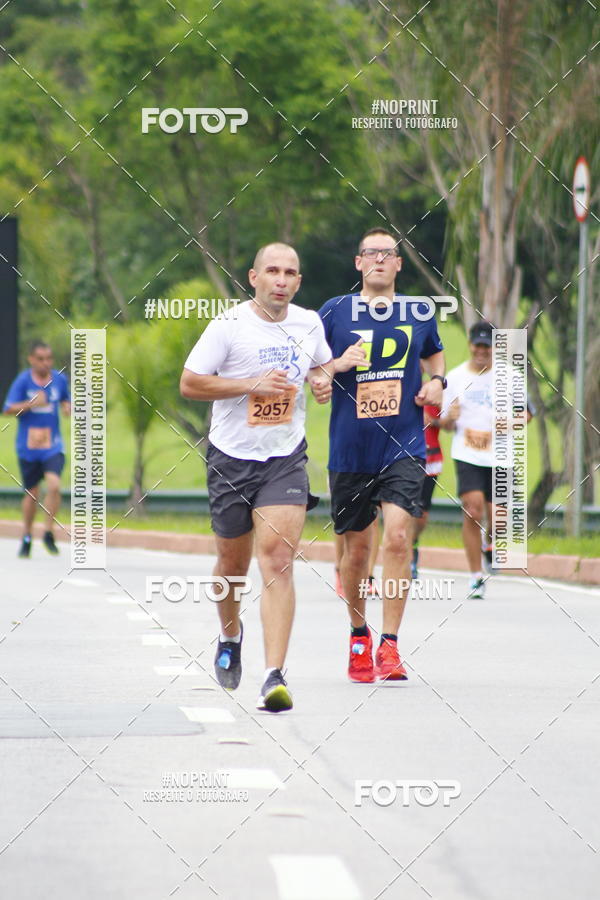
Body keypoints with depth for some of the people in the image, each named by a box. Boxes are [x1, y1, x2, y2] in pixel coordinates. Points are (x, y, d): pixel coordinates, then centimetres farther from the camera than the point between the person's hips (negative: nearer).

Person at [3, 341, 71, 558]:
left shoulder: (60, 379, 2)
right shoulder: (22, 381, -7)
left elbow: (66, 400, 20)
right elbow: (9, 410, -10)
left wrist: (68, 407, -4)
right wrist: (32, 404, -24)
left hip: (53, 446, 1)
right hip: (28, 447, -1)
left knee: (54, 484, -21)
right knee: (31, 493, 8)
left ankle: (48, 533, -6)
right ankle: (27, 538, 29)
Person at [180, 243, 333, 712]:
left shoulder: (309, 323, 4)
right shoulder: (229, 326, -9)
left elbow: (323, 363, 24)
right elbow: (190, 383, -9)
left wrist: (323, 380, 0)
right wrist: (252, 384, -18)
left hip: (286, 458, 1)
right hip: (232, 457, -1)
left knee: (278, 560, -15)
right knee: (233, 563, 13)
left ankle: (275, 676, -21)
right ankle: (230, 635, 46)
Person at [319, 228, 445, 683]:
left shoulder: (418, 314, 7)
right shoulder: (334, 312, 1)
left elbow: (434, 354, 26)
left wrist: (437, 382, 5)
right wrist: (338, 365, -14)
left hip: (404, 446, 0)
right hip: (350, 450, 0)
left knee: (397, 535, -17)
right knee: (357, 547, 8)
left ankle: (390, 647, -13)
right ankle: (359, 636, 31)